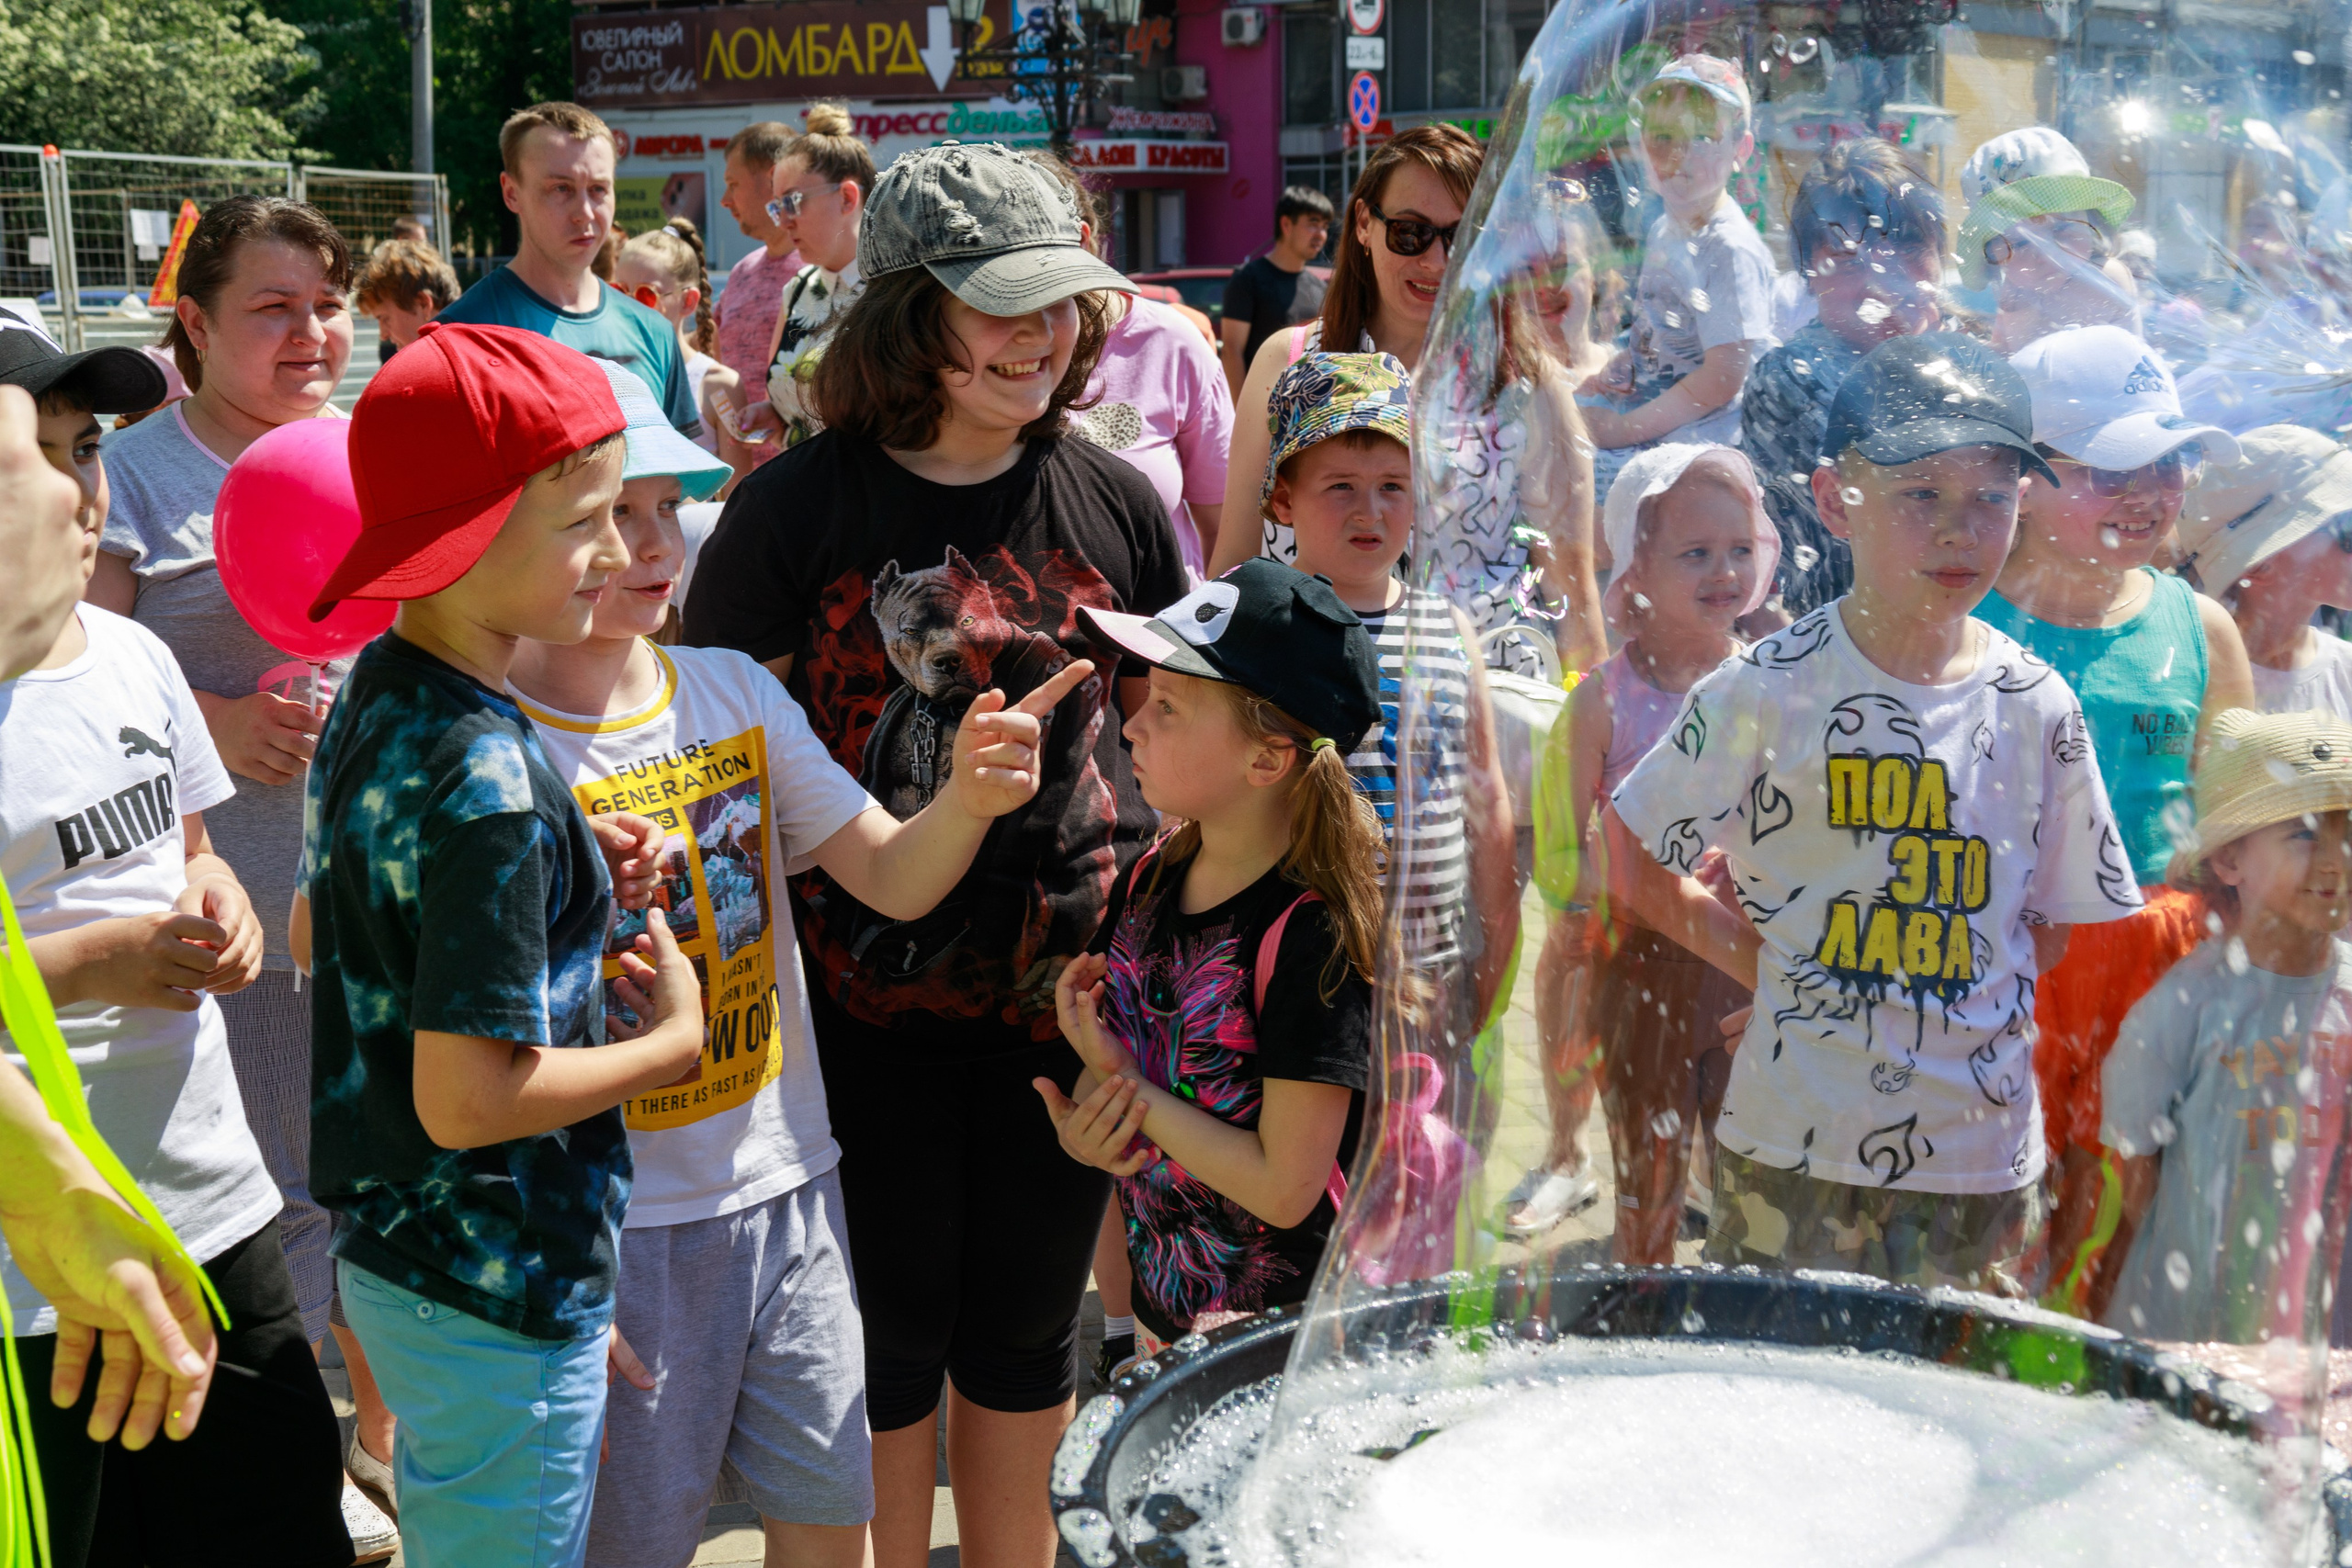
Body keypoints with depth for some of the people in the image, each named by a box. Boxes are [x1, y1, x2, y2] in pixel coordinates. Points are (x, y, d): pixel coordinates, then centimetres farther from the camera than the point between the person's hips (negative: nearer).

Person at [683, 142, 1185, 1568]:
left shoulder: (1116, 503, 2)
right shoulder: (797, 510, -8)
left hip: (1067, 985, 3)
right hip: (864, 987, -3)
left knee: (1027, 1327, 17)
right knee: (888, 1330, 9)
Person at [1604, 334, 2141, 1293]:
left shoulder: (2036, 707, 3)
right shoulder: (1772, 688, -7)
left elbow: (2061, 923, 12)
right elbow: (1628, 860, -1)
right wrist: (1758, 959, -3)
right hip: (1797, 1145, -3)